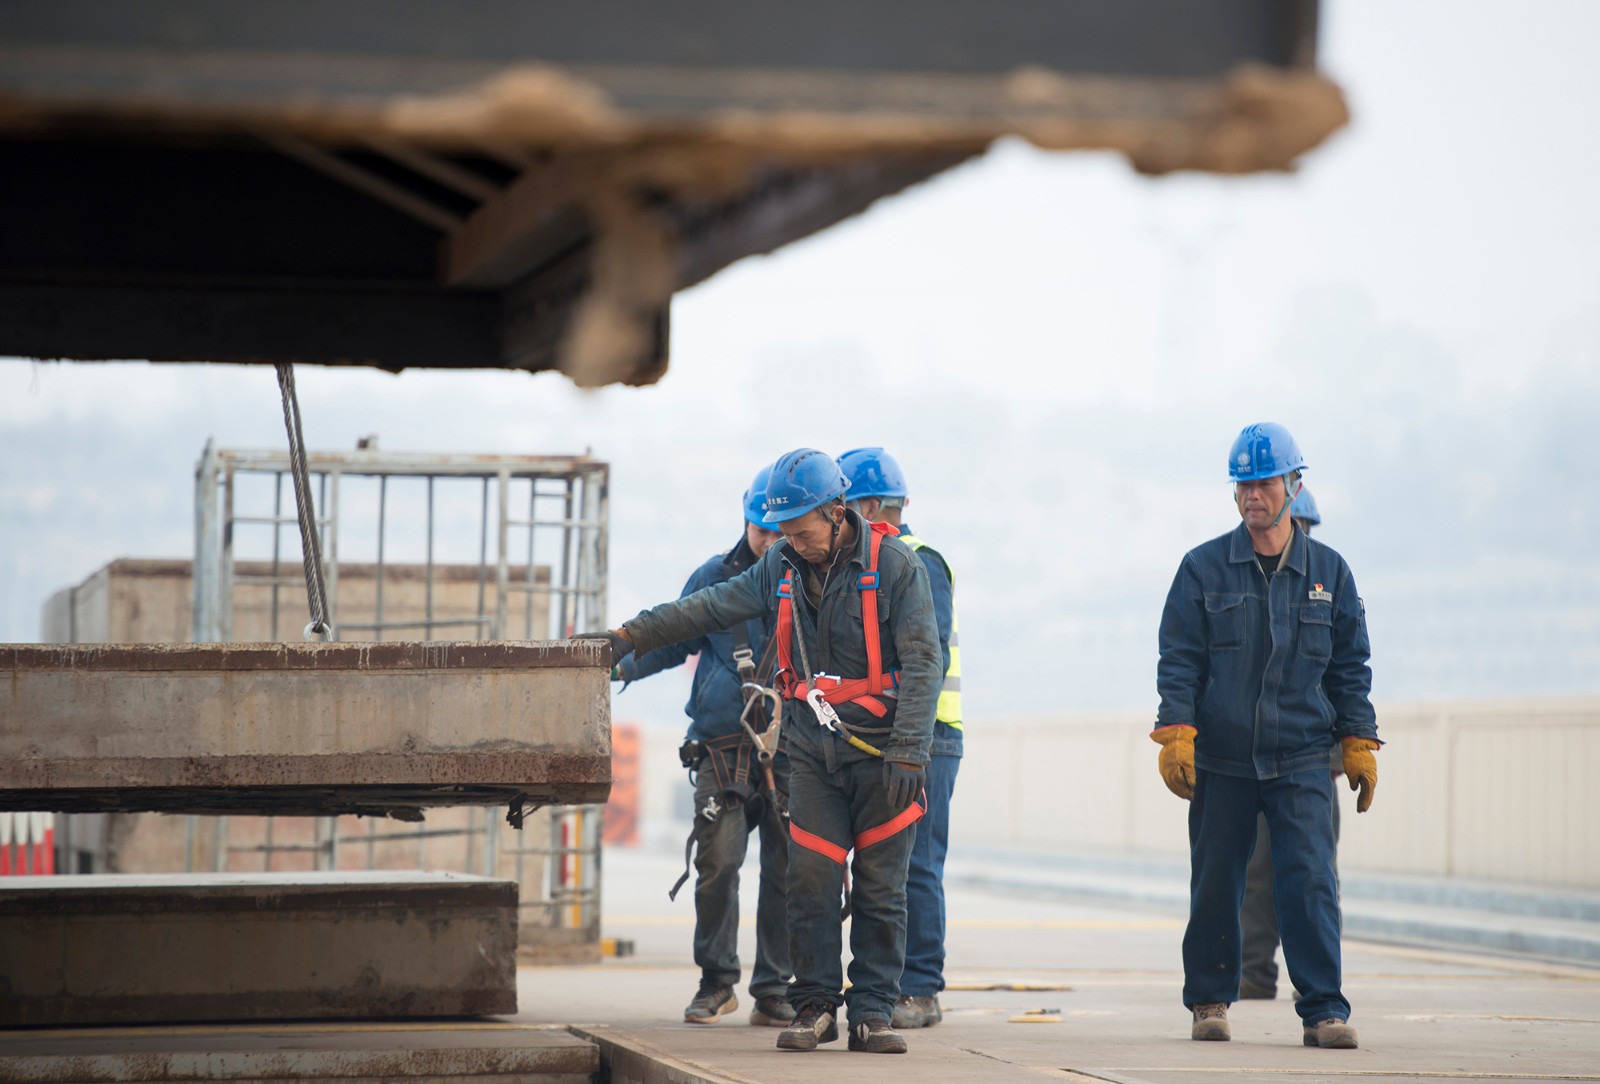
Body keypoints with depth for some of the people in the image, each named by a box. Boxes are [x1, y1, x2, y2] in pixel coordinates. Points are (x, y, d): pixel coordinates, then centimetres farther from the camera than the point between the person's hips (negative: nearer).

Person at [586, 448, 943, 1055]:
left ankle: (872, 1011, 6)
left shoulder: (894, 565, -8)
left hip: (879, 748, -4)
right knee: (810, 879, -3)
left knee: (880, 890, 0)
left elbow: (922, 661, -11)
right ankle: (815, 1005, 5)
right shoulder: (783, 566, 8)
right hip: (812, 748, 4)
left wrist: (908, 753, -18)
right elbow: (710, 608, 12)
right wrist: (630, 636, 6)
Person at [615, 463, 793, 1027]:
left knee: (786, 869, 0)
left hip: (790, 747, 0)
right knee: (718, 860, -9)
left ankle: (774, 991, 9)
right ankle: (716, 982, 6)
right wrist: (620, 665, 2)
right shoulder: (717, 576, 7)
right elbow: (675, 637, 16)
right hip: (723, 746, 0)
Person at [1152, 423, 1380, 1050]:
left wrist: (1359, 745, 7)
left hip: (1301, 761, 0)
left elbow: (1350, 667, 12)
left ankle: (1324, 1011, -8)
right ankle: (1209, 1002, 21)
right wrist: (1176, 733, -9)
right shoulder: (1203, 568, 4)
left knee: (1310, 881, -10)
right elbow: (1178, 659, 2)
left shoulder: (1329, 572, 8)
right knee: (1214, 886, 6)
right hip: (1220, 762, 0)